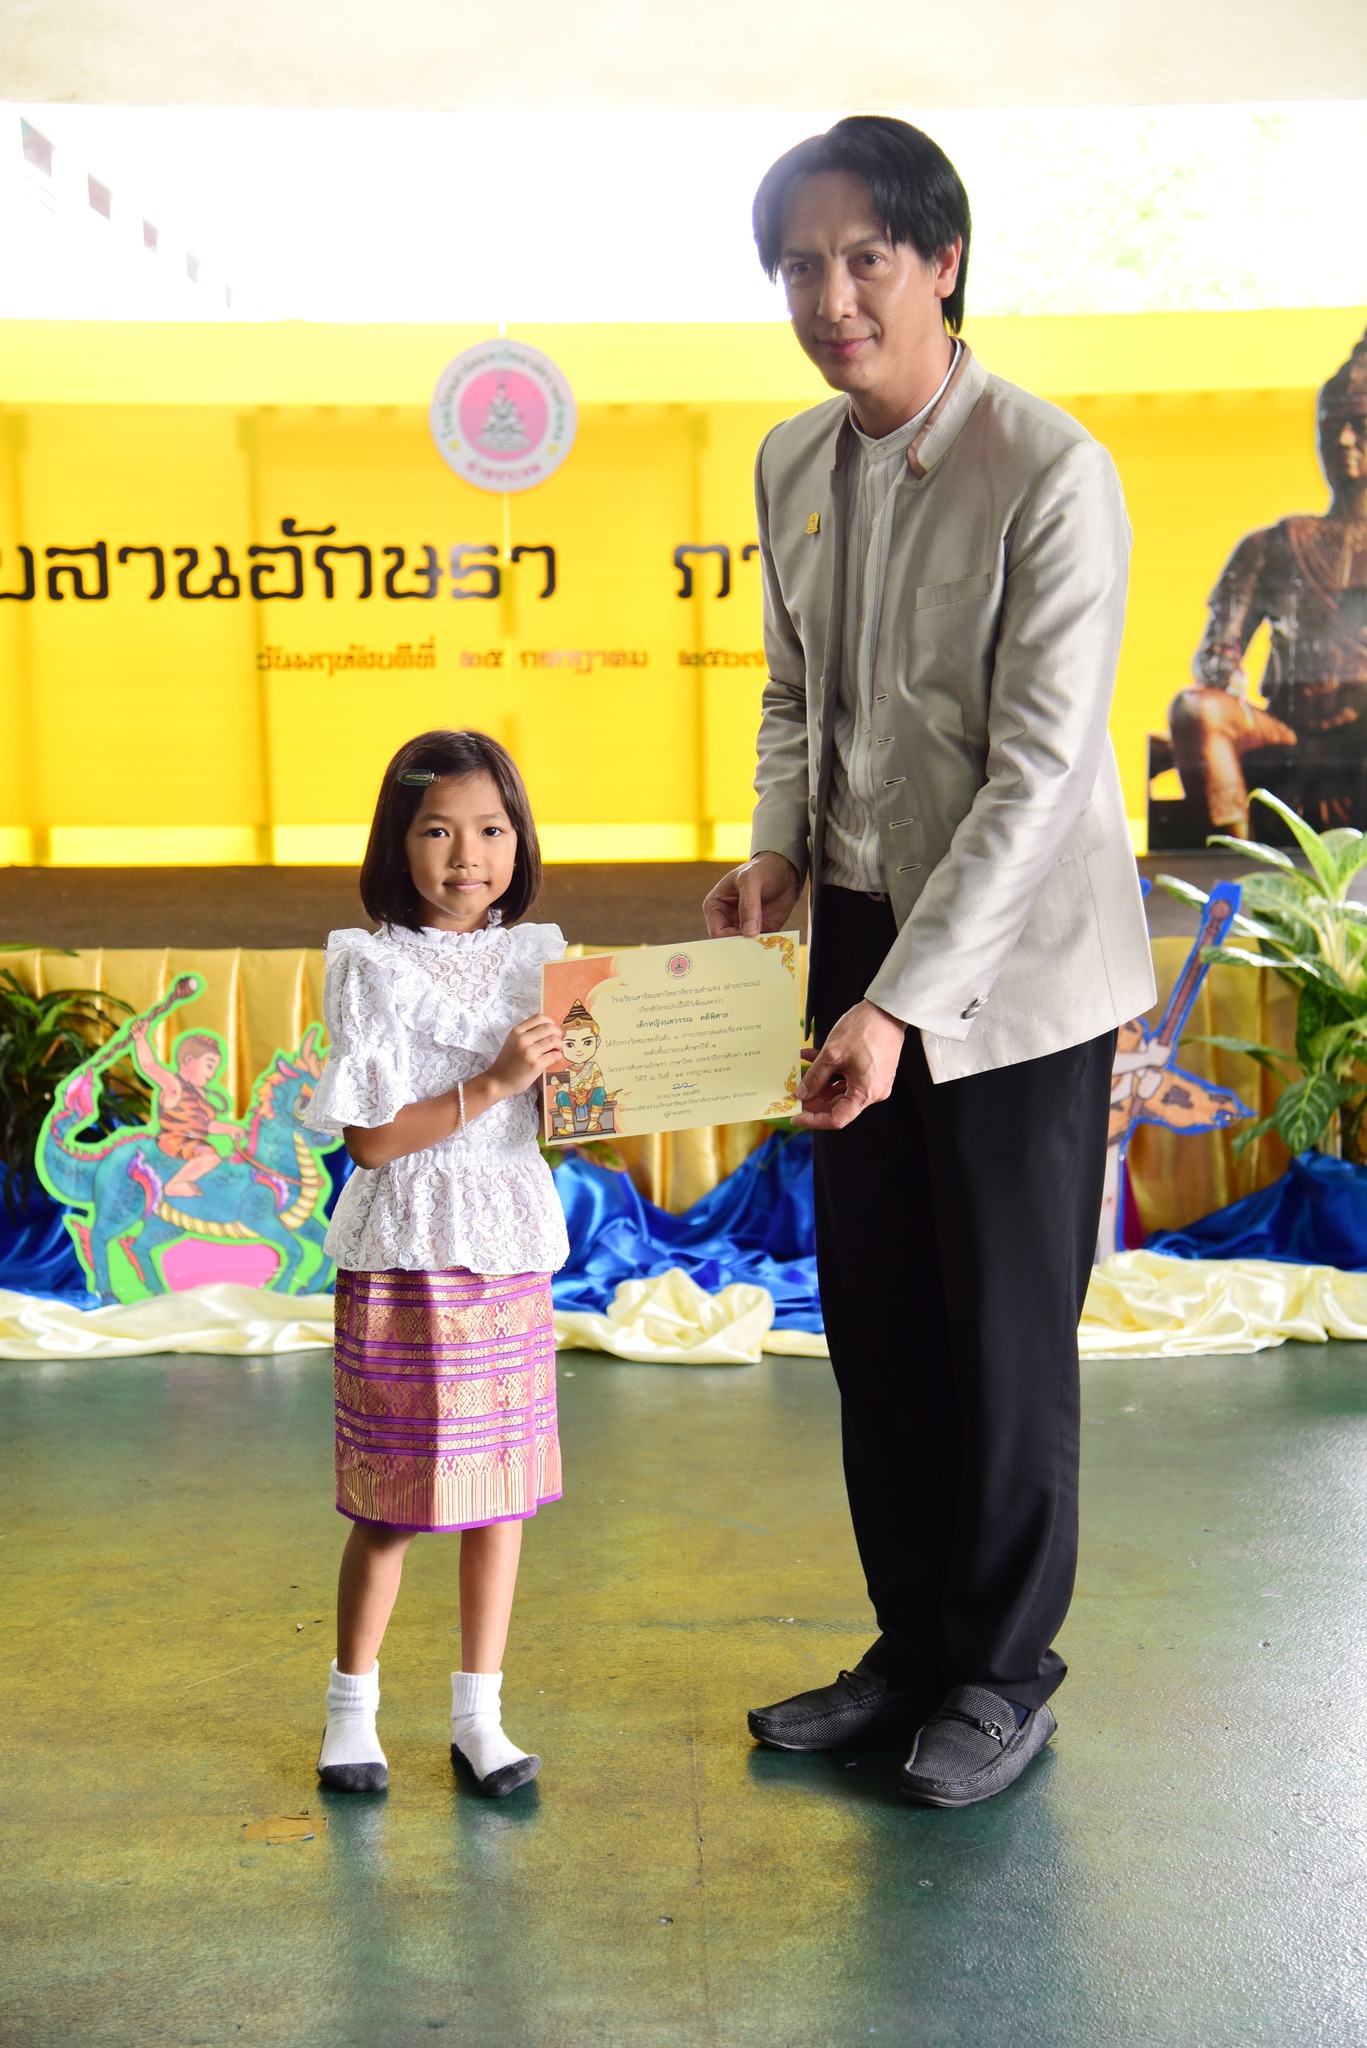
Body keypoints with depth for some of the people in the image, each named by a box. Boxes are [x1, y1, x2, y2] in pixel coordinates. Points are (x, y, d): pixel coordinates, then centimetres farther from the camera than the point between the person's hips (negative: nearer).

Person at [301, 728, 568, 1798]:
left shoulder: (538, 958, 7)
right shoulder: (373, 968, -8)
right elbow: (370, 1138, -13)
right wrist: (491, 1084, -21)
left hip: (511, 1248, 5)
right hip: (402, 1256, -4)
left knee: (500, 1484, 9)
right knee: (392, 1500, 4)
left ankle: (479, 1714, 22)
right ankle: (352, 1708, 23)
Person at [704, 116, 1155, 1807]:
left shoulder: (1049, 475, -17)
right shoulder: (792, 462, 5)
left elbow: (1038, 769, -21)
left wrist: (901, 1005, -25)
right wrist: (778, 846, -2)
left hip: (1015, 966, -6)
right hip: (864, 939, 7)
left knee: (1005, 1333, 5)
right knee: (870, 1314, 14)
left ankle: (1006, 1675, 26)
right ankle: (910, 1643, 33)